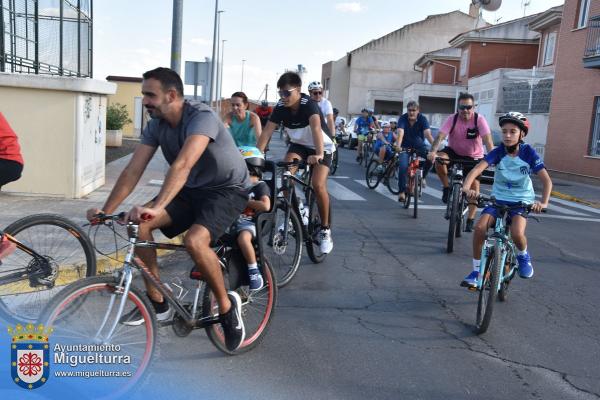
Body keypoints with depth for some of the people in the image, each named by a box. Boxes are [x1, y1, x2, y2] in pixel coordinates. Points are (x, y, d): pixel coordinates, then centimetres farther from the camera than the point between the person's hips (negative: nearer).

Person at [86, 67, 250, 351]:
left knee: (194, 240, -34)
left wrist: (156, 207, -52)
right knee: (138, 223, -13)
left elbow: (182, 165, -41)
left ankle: (227, 305, -8)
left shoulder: (201, 117, -26)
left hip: (227, 189, -7)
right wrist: (106, 211, -16)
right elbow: (133, 170, -7)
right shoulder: (156, 125, -4)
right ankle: (158, 303, 2)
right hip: (191, 190, 7)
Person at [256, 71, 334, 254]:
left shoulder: (309, 104, -28)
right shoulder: (280, 107, -14)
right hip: (298, 145, 5)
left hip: (322, 147, -4)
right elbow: (266, 132, -18)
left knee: (318, 185, -22)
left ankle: (325, 229, -4)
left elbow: (316, 128, -45)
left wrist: (318, 154, -60)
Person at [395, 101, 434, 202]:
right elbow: (400, 133, -32)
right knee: (403, 166, -21)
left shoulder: (423, 119, -16)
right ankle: (402, 192, -7)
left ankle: (422, 177, 1)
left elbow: (428, 133, -29)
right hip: (405, 146, -1)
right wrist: (398, 146, -50)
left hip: (419, 146, 1)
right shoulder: (402, 118, -17)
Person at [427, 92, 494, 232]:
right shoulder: (452, 119, -17)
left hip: (473, 157, 0)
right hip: (454, 152, 1)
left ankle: (470, 220, 7)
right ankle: (447, 188, -8)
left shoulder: (479, 119, -19)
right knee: (439, 159, -32)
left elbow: (487, 139, -29)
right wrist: (433, 152, -46)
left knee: (474, 186, -8)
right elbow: (440, 136, -29)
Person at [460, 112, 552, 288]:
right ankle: (476, 271, -6)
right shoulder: (498, 152, -10)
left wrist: (543, 202, -33)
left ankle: (523, 256, 8)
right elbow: (477, 169, -25)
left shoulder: (528, 152, -11)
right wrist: (466, 187, -45)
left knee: (517, 232, -29)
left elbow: (546, 180, -16)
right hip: (498, 199, 1)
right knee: (480, 227, -24)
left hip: (521, 201, -1)